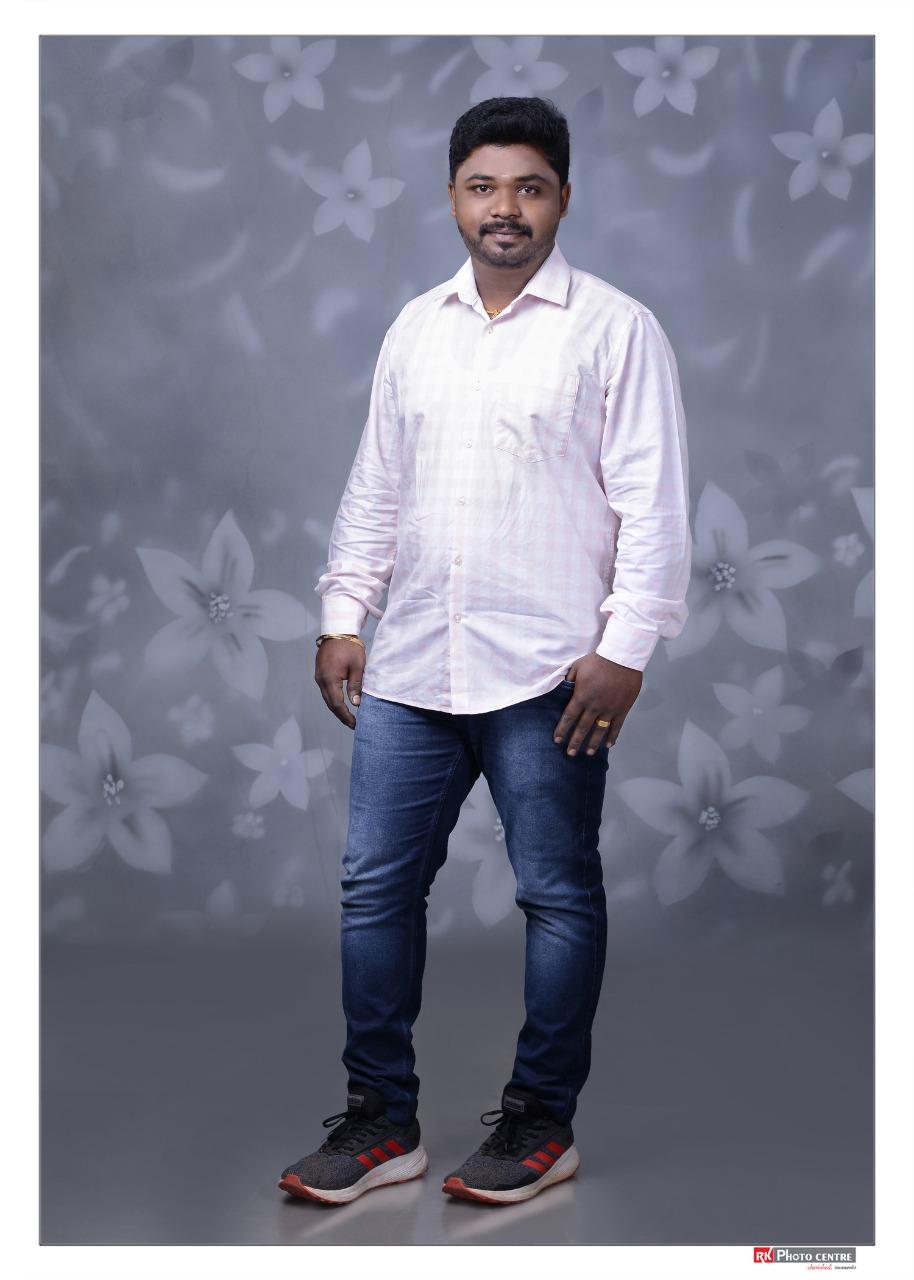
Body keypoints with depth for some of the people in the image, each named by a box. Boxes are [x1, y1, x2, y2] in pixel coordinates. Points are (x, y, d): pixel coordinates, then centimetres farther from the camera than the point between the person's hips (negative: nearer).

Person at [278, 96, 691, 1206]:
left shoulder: (615, 329, -3)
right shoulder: (415, 329, 14)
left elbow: (653, 503, -7)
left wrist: (624, 648, -13)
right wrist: (342, 615, 12)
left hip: (547, 675, -5)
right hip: (410, 667, 5)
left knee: (559, 896, 5)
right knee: (375, 884, 6)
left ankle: (540, 1122, 20)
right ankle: (381, 1121, 19)